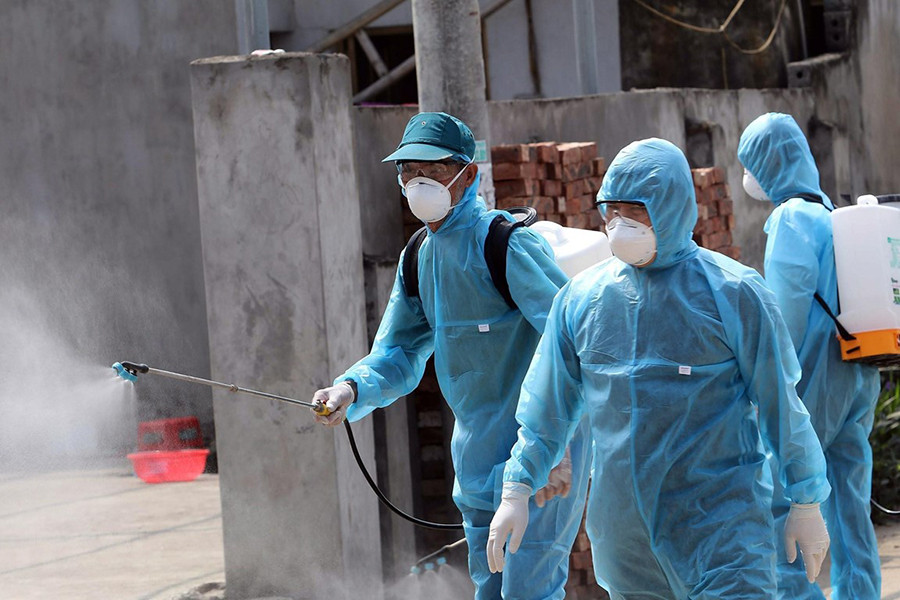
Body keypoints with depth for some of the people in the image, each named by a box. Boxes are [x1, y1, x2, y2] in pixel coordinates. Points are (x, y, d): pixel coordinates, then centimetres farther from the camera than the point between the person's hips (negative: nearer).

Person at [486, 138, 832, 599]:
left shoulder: (732, 293, -7)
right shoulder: (583, 297, 5)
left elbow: (780, 404, -2)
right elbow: (548, 405, 13)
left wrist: (807, 504, 0)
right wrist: (517, 490, 8)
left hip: (720, 516, -4)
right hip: (621, 523, 4)